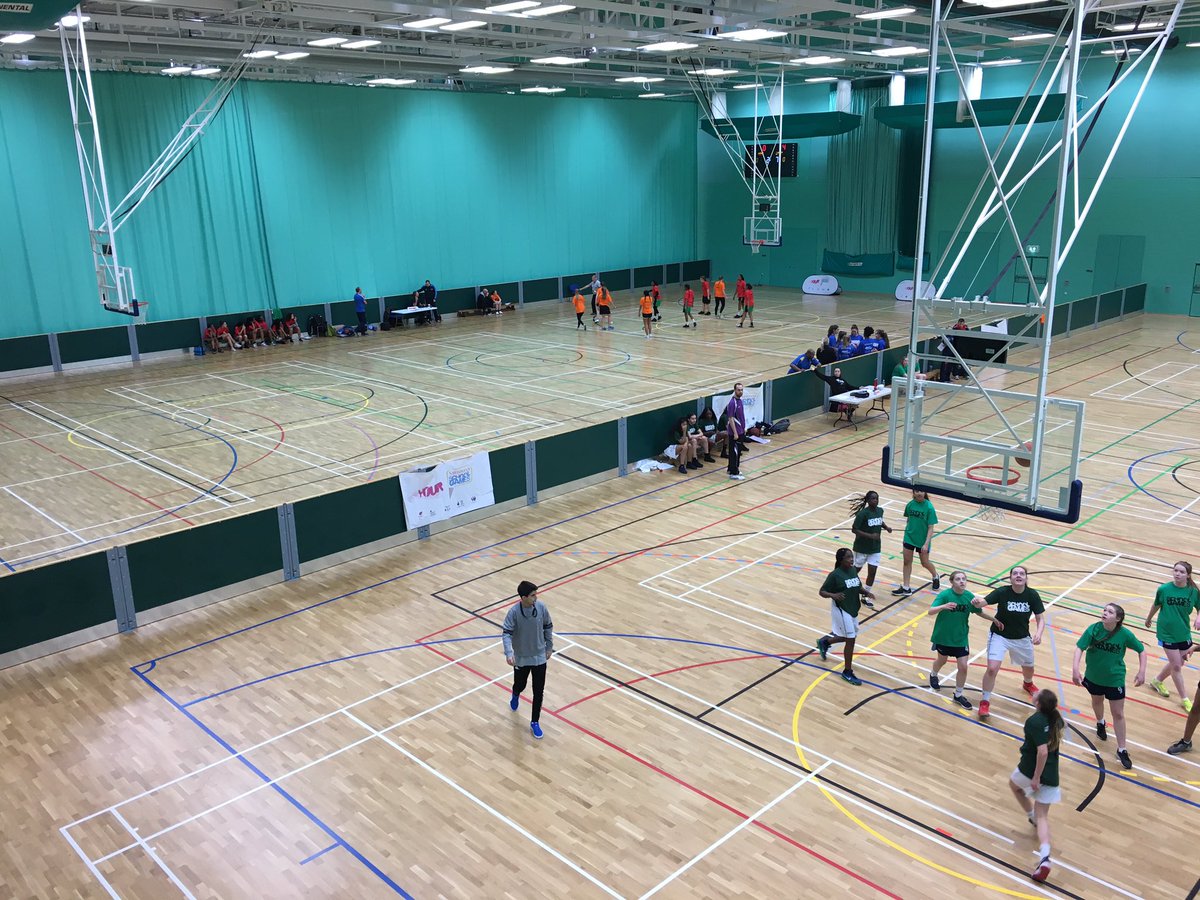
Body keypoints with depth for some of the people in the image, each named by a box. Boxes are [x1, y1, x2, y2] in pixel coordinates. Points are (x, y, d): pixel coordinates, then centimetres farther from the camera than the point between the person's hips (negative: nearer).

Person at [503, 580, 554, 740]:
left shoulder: (541, 607, -14)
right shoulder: (514, 612, -23)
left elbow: (548, 627, 2)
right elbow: (507, 633, -26)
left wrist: (549, 647, 8)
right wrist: (508, 653, -41)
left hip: (539, 657, 1)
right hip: (521, 658, -1)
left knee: (538, 692, 3)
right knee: (520, 685, 21)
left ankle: (534, 723, 20)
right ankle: (515, 696, 59)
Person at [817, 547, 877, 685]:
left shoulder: (853, 570, 1)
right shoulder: (835, 575, -20)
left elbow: (858, 587, 15)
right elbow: (822, 592, -15)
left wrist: (866, 592, -5)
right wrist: (833, 595, -34)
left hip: (853, 609, 8)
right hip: (841, 610, -8)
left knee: (848, 637, 20)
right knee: (850, 639, -5)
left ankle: (824, 641, 45)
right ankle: (847, 672, 10)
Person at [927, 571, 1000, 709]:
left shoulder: (969, 596, -10)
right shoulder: (945, 595, -22)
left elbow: (979, 612, 8)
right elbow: (931, 611, -32)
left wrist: (995, 620, 3)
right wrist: (943, 606, -50)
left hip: (960, 638, 2)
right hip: (943, 636, -2)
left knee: (963, 667, -1)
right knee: (942, 660, 21)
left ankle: (958, 695, 20)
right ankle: (933, 675, 55)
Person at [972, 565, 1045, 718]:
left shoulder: (1032, 595, -15)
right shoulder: (1002, 592, -22)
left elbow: (1041, 619, -10)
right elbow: (984, 601, -32)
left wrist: (1038, 634, -29)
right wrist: (977, 602, -57)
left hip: (1022, 638, 3)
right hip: (999, 636, -3)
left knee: (1028, 668, 23)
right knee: (992, 668, -17)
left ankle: (1028, 684, 61)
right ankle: (985, 702, 3)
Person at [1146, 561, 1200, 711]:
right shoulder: (1164, 589, -15)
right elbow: (1156, 605, 2)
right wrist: (1149, 619, 17)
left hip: (1184, 634, 3)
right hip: (1167, 633, -3)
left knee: (1176, 663, 17)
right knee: (1176, 666, 0)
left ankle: (1157, 681, 44)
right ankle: (1184, 699, 15)